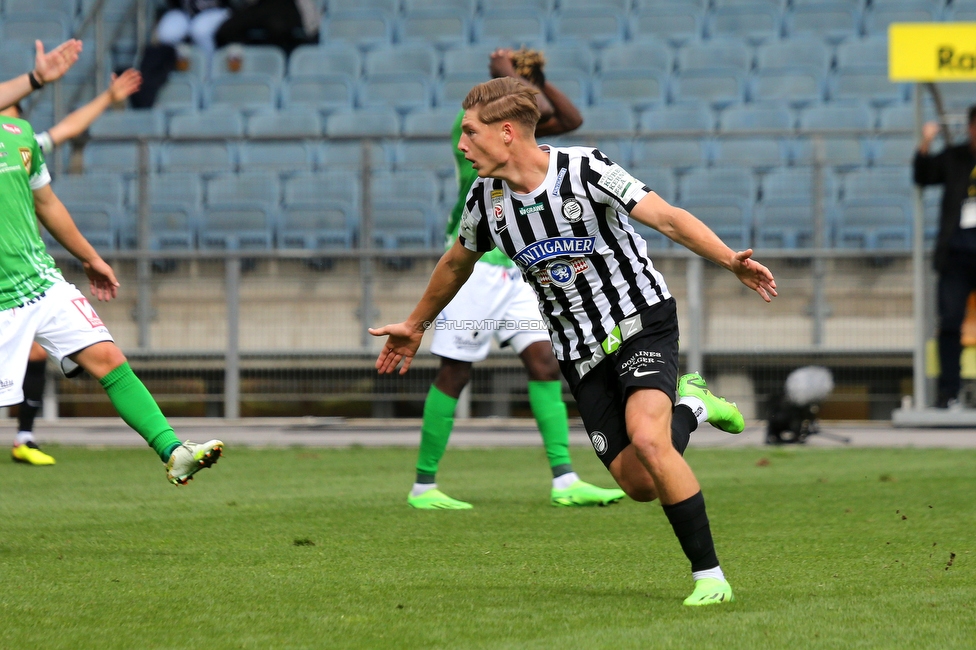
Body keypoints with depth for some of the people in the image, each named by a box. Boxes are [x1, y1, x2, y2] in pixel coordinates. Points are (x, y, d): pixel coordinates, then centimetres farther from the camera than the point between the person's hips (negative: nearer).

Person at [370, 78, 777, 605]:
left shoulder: (586, 171, -17)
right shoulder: (486, 200, -1)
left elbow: (667, 217, -19)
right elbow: (456, 263, 19)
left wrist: (731, 261, -33)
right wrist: (415, 325, 32)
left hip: (641, 321, -5)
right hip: (581, 352, 5)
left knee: (645, 439, -29)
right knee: (637, 483, -6)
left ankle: (709, 575, -19)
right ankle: (690, 406, 26)